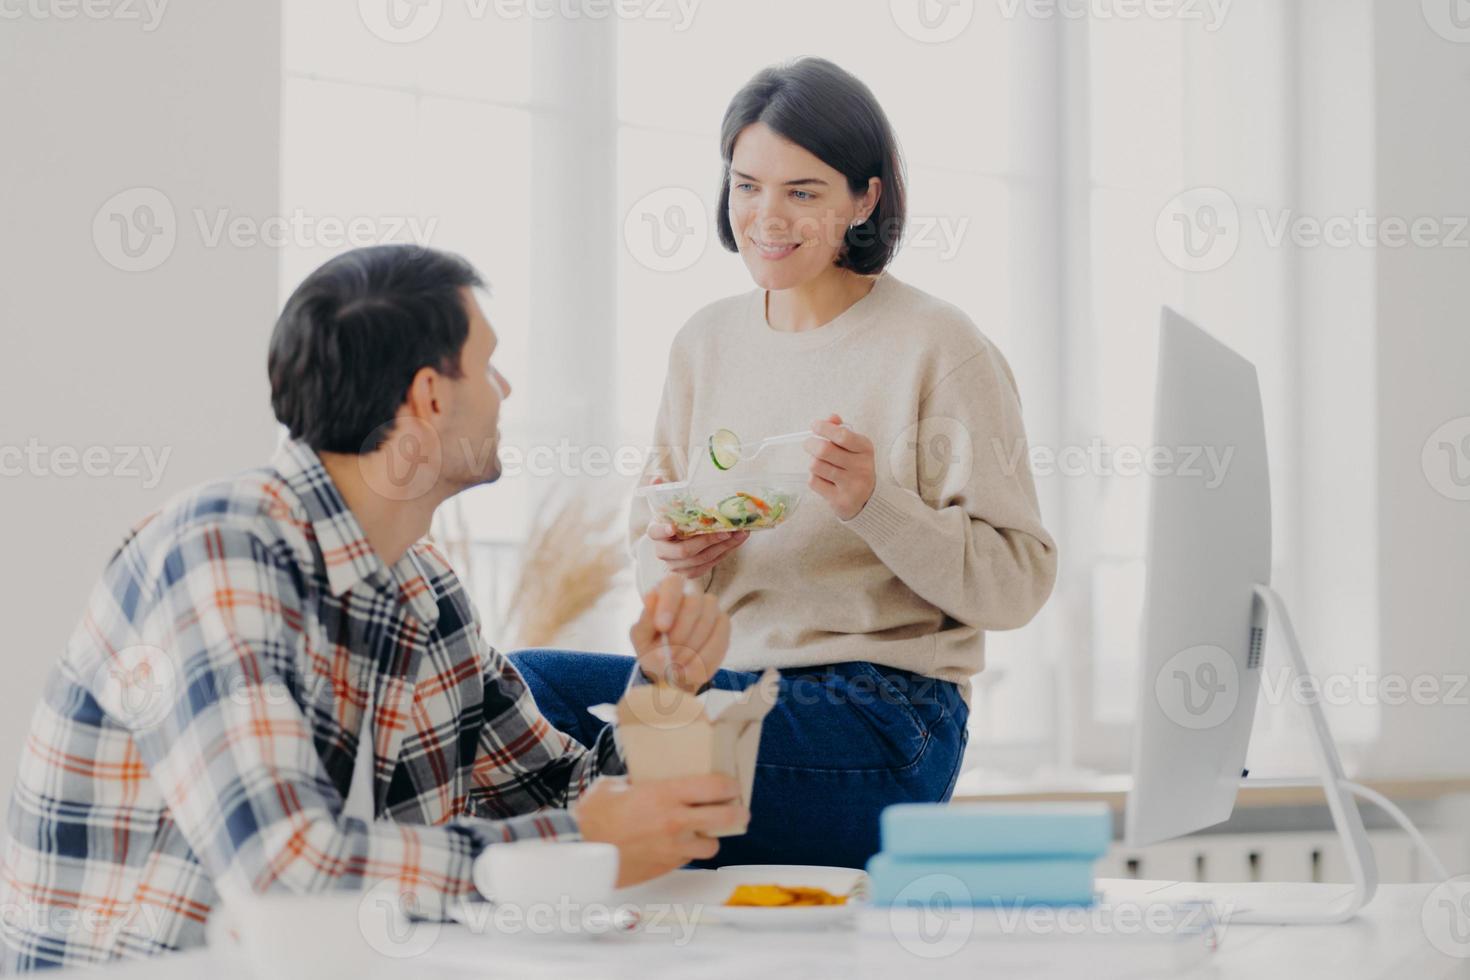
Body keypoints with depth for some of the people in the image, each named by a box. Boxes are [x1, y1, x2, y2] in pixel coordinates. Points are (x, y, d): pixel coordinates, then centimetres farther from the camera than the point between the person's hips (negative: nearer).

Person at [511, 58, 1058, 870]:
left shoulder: (939, 348, -6)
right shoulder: (706, 342, 12)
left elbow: (1017, 586, -10)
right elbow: (651, 550, 17)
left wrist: (874, 504, -24)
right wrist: (668, 554, -8)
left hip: (882, 727, -6)